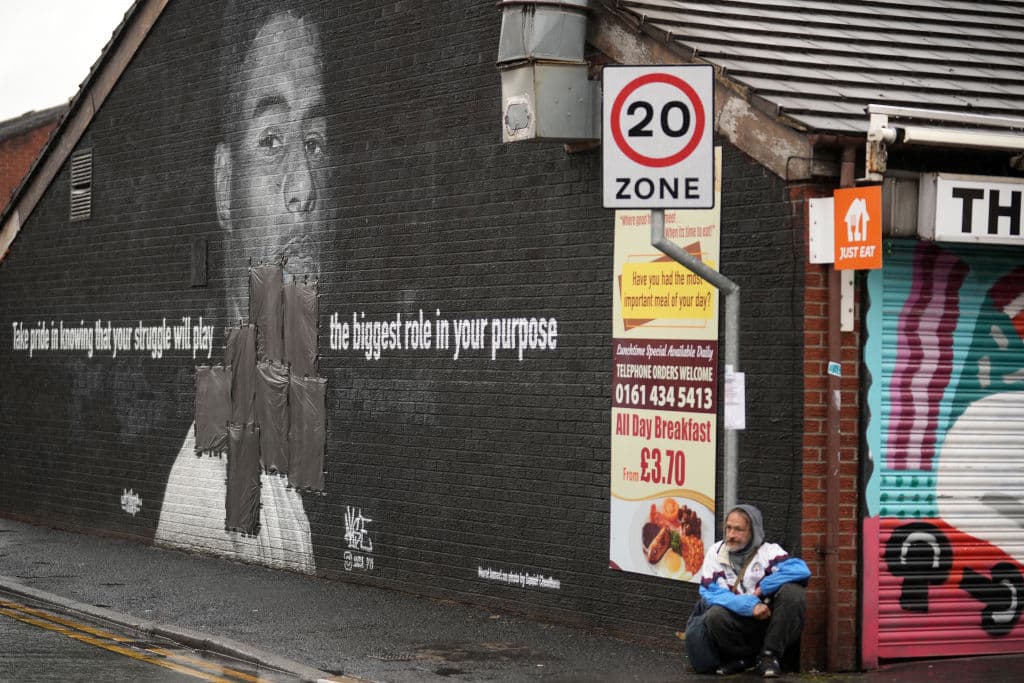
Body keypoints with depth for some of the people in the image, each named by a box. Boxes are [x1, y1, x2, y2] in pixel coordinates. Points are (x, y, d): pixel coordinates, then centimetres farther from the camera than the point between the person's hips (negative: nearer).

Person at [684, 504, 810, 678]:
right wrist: (750, 605, -24)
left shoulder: (769, 551, -2)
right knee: (715, 615, -32)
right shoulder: (716, 553, 2)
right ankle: (744, 657, -3)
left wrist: (762, 589, -19)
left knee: (792, 591, -26)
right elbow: (710, 592, -12)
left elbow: (800, 569, -21)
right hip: (738, 624, 0)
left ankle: (769, 655, -12)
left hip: (769, 623, 0)